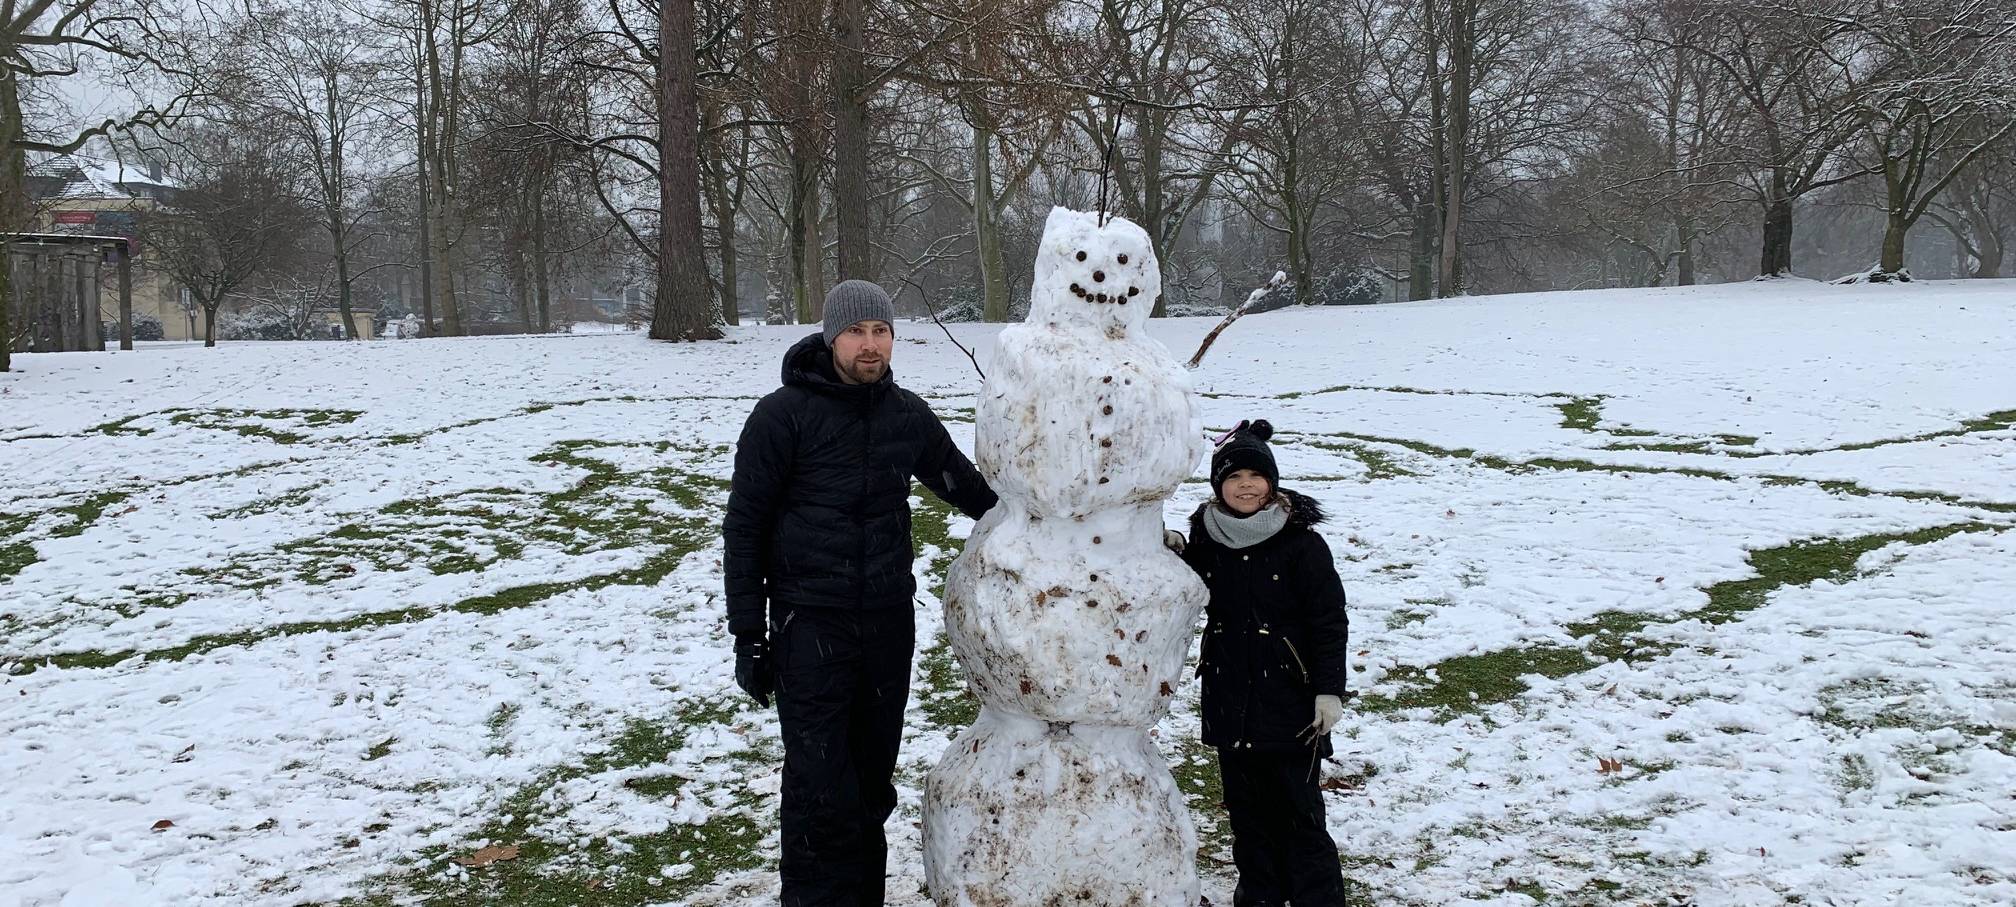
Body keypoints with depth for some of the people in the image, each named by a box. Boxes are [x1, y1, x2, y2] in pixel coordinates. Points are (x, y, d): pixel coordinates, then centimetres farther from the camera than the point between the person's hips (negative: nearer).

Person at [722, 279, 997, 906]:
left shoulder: (908, 415, 5)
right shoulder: (784, 414, -8)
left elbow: (966, 486, 19)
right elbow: (744, 526, -5)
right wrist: (748, 636, -7)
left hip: (889, 621, 4)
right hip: (810, 625, -4)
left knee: (872, 778, 12)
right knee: (821, 788, -7)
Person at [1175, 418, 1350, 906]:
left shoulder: (1300, 542, -11)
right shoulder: (1204, 538, 2)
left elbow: (1330, 622, -9)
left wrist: (1329, 690, -12)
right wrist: (1175, 559, -5)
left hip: (1289, 698, -5)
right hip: (1229, 698, 5)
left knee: (1297, 807, -1)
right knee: (1246, 805, 15)